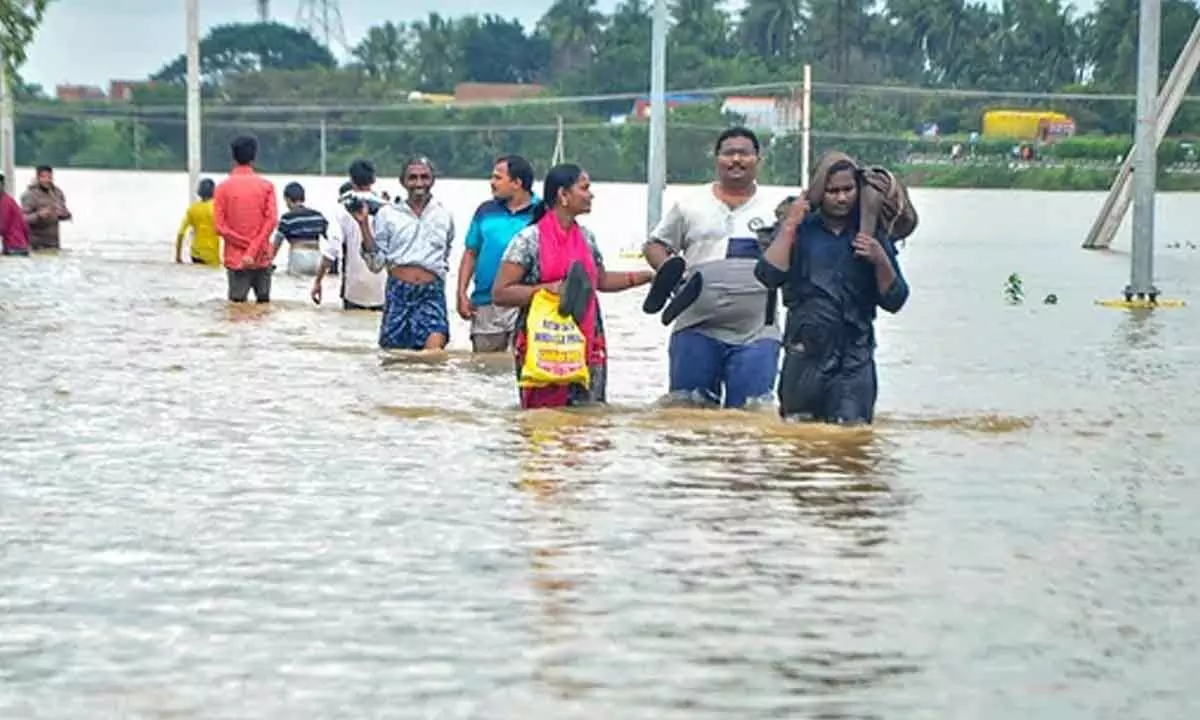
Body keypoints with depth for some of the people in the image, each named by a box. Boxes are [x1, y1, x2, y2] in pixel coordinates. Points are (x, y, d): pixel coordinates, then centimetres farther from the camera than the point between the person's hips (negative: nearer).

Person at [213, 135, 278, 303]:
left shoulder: (223, 187, -3)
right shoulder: (266, 185, 0)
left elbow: (220, 226, -8)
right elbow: (271, 221, -10)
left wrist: (247, 244, -6)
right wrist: (254, 250, -12)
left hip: (236, 259, -1)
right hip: (262, 258, 1)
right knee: (264, 303, 10)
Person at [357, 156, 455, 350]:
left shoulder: (445, 215, 11)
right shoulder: (387, 213, 4)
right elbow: (375, 263, 0)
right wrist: (364, 224, -6)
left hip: (432, 292, 0)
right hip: (398, 292, 0)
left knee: (434, 346, -25)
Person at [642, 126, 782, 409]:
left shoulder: (773, 211, 9)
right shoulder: (690, 205, 11)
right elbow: (654, 245, 14)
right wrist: (669, 271, -6)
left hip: (756, 335, -1)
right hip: (696, 331, 1)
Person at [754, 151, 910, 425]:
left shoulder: (873, 236, 8)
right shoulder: (800, 229, 6)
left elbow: (893, 301, 6)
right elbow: (769, 276, -9)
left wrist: (881, 261, -10)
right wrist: (789, 226, -9)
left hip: (855, 354, 0)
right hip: (805, 351, 0)